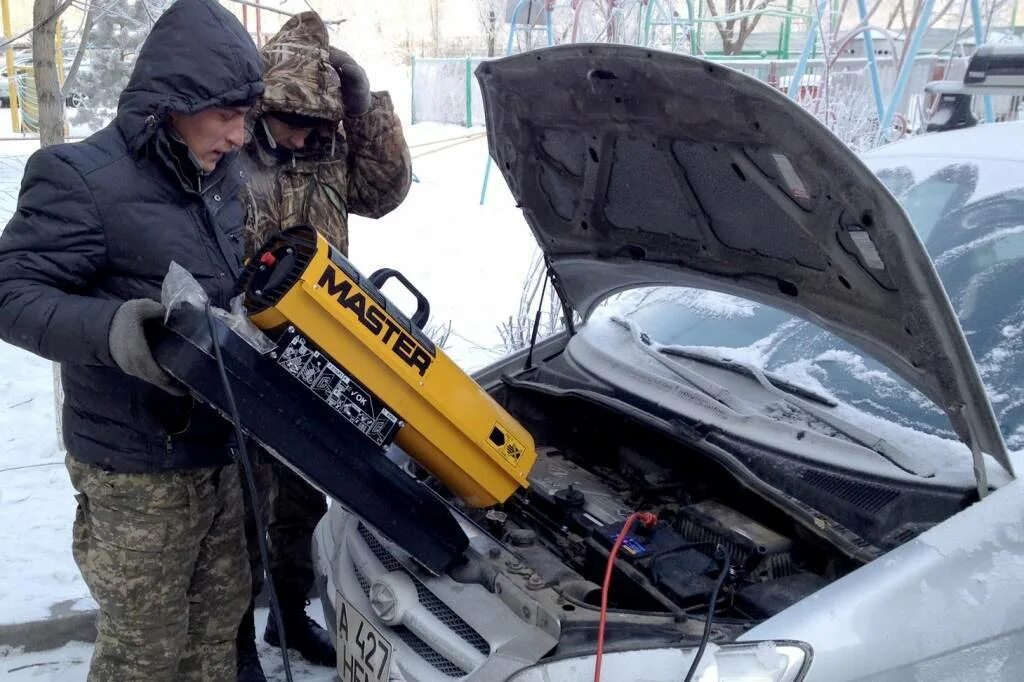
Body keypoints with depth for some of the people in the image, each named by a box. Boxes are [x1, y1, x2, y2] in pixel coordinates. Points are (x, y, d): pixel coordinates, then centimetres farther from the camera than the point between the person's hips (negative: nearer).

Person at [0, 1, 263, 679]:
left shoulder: (222, 178, 8)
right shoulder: (81, 178, -16)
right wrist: (104, 327, -36)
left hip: (221, 454, 7)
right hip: (138, 476, -7)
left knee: (219, 618, 21)